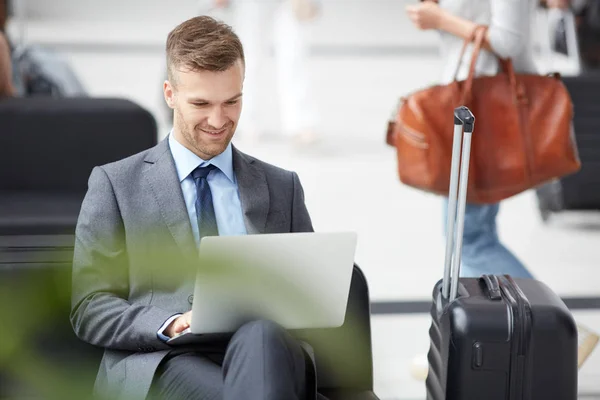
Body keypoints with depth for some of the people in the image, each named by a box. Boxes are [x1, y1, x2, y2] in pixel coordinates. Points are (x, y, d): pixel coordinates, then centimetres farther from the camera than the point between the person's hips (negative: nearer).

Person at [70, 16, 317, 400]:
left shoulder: (282, 187, 22)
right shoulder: (116, 184, 13)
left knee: (261, 338, -36)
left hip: (266, 349, 3)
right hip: (159, 362, -3)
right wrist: (171, 324, -13)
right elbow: (90, 309, 6)